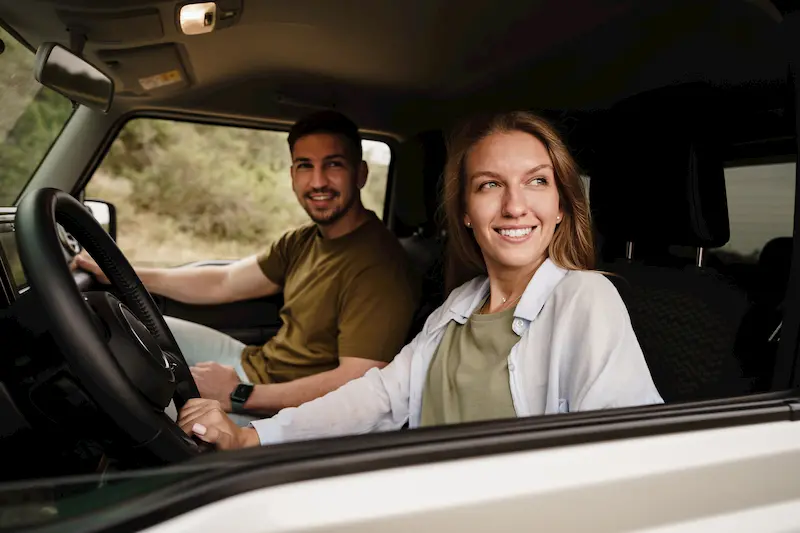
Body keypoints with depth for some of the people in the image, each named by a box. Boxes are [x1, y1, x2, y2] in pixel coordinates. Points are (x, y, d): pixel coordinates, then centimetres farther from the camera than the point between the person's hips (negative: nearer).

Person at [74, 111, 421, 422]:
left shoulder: (378, 267, -26)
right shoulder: (305, 241, 4)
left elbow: (356, 385, -31)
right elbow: (221, 283, 9)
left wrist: (240, 395, -26)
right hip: (257, 366, 9)